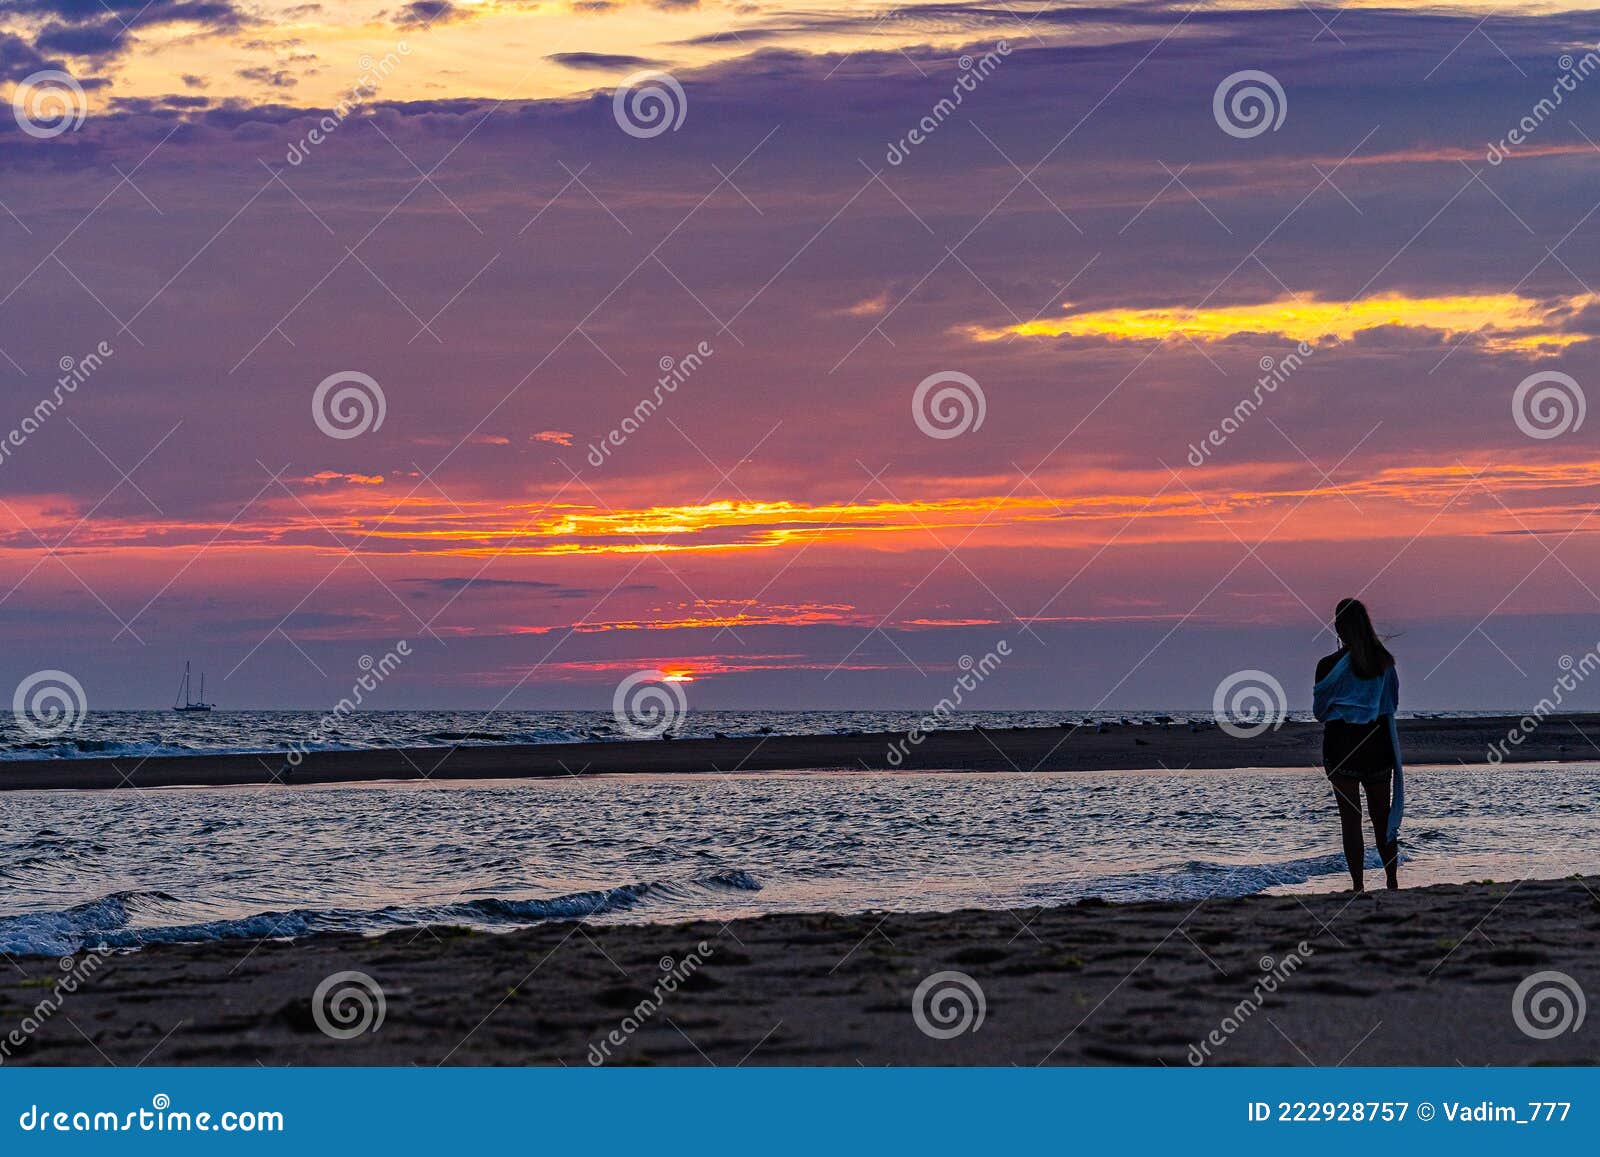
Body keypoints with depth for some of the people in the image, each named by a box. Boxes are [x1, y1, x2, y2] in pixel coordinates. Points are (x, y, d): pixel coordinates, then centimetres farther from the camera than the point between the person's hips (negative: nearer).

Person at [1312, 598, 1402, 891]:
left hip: (1341, 744, -3)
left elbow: (1320, 709, -1)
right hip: (1378, 744, 3)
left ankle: (1358, 886, -3)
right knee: (1382, 817, 13)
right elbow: (1393, 702, 11)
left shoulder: (1329, 665, -11)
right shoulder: (1384, 662, 0)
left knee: (1350, 818, 0)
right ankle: (1393, 881, 16)